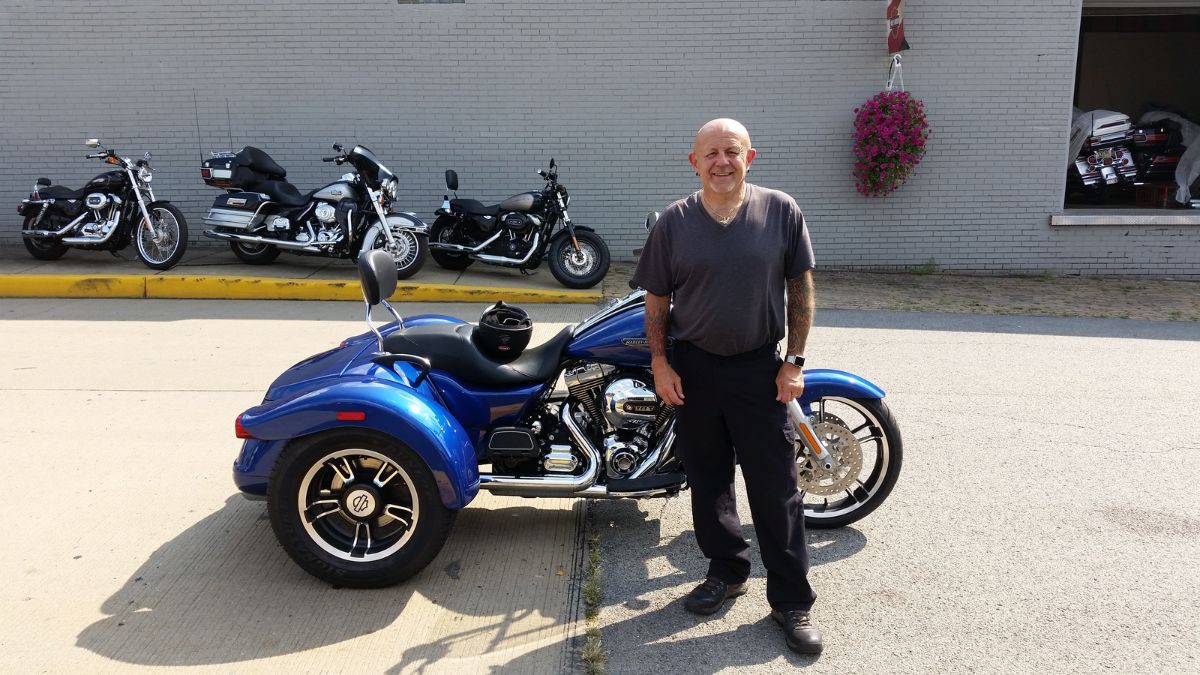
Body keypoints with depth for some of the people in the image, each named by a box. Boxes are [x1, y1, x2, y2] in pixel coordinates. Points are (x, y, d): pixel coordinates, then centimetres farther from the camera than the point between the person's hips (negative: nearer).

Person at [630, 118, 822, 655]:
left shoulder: (781, 212, -4)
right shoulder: (673, 222, -1)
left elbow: (800, 288, 0)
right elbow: (656, 299, 4)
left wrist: (794, 361, -4)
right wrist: (659, 363, -3)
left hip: (759, 368, -1)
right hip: (693, 368, 2)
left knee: (776, 488, 3)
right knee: (707, 481, 14)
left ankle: (791, 601, 16)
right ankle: (726, 571, 34)